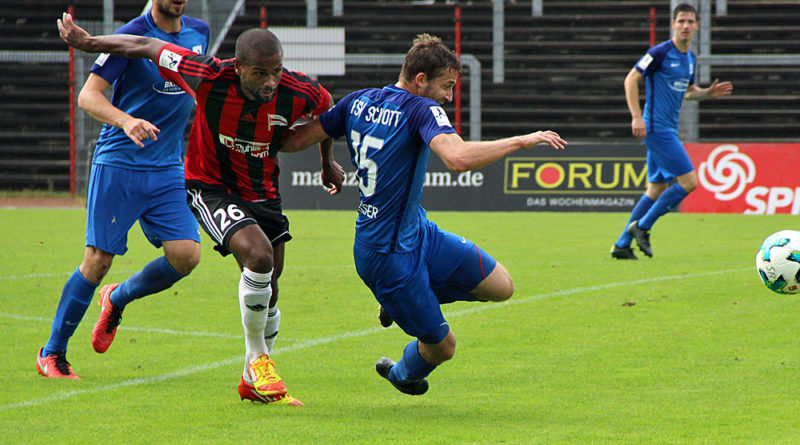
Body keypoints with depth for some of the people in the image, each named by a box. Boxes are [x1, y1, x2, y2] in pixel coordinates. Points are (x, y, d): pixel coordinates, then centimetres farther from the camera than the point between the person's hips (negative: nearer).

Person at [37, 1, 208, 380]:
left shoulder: (198, 33, 8)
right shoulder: (132, 35, -12)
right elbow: (88, 96, -16)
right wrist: (126, 121, -32)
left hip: (169, 169, 5)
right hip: (117, 164, -5)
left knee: (186, 255, -10)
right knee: (98, 259, -7)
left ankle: (117, 299, 19)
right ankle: (52, 352, 9)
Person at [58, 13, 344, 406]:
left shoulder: (299, 93, -21)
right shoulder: (209, 77, -28)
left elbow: (327, 108, 5)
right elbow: (148, 48, -14)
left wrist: (328, 162, 19)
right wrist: (87, 42, -6)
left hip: (262, 193, 4)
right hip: (210, 187, -4)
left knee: (267, 291, 9)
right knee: (259, 255, -28)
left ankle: (254, 382, 31)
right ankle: (256, 359, -8)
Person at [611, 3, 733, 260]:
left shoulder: (690, 58, 14)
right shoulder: (660, 53, -12)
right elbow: (631, 80, -11)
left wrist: (708, 93, 7)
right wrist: (637, 117, -18)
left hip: (668, 130, 9)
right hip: (657, 129, -9)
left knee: (657, 190, 11)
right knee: (689, 182, -12)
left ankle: (622, 245, 15)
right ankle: (642, 226, -3)